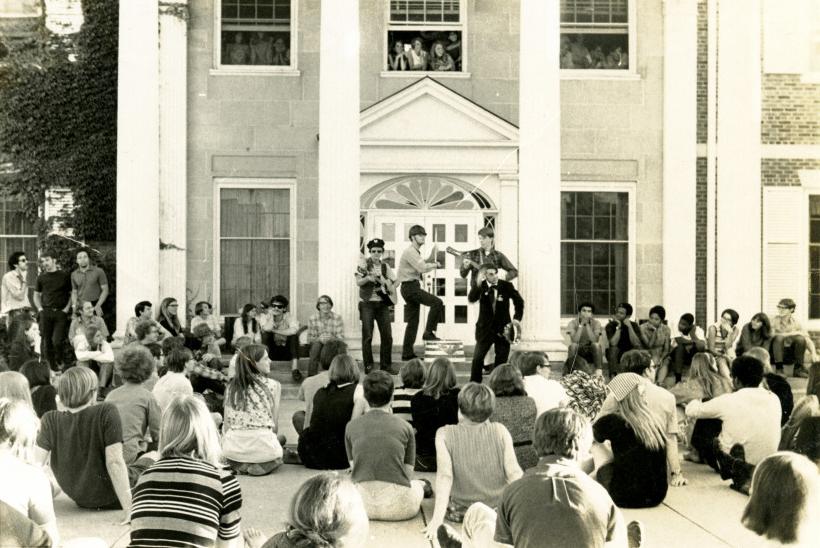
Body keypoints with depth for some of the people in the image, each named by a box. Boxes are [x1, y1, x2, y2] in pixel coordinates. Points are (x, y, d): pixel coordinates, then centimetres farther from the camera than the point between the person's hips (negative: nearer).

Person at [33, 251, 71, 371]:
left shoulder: (65, 276, 2)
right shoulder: (41, 277, 10)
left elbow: (72, 294, 5)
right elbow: (36, 295, 20)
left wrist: (67, 308, -5)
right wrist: (40, 309, 6)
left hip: (61, 312, -3)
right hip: (46, 312, 3)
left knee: (57, 341, -12)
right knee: (47, 342, 4)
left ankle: (59, 362, 14)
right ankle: (52, 368, 15)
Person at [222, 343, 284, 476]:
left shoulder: (231, 387, 8)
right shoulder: (273, 385, -1)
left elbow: (226, 424, 7)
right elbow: (274, 426, 0)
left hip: (233, 449, 4)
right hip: (262, 446, -3)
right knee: (282, 437, 30)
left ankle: (240, 465, 8)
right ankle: (260, 466, 4)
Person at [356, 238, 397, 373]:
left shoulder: (386, 267, 11)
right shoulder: (364, 263, 1)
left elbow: (393, 286, 12)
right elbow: (358, 282, -10)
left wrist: (384, 281, -7)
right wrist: (368, 278, -28)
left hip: (383, 303, 4)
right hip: (367, 303, -3)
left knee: (387, 335, 0)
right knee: (367, 335, -5)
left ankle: (386, 365, 10)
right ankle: (368, 366, 4)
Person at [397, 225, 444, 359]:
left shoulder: (415, 252, 22)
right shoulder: (410, 251, -11)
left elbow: (420, 268, 18)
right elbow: (422, 268, -23)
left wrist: (431, 262, 5)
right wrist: (435, 265, -7)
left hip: (412, 287, 10)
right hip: (410, 286, -10)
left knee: (413, 321, 8)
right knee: (436, 302, -19)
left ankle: (407, 353, 10)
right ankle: (428, 332, -13)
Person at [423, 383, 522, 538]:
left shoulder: (445, 434, -11)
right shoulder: (500, 431, -7)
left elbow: (444, 476, -20)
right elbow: (514, 473, -12)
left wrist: (437, 518, -23)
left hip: (460, 512, 1)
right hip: (498, 510, -1)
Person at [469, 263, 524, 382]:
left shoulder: (507, 286, -6)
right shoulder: (481, 287, -6)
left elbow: (519, 302, 7)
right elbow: (471, 299, -25)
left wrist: (517, 318, -4)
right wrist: (478, 283, -37)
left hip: (503, 329, 1)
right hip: (485, 328, 0)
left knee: (502, 361, 5)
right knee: (477, 358, -6)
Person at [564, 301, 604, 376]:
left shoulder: (596, 323, -6)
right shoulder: (573, 323, -8)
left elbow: (594, 340, -24)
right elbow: (574, 340, -25)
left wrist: (587, 325, -24)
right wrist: (581, 324, -26)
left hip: (591, 352, 1)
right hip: (577, 352, -1)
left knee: (596, 345, -30)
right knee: (573, 345, -32)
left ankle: (599, 371, -26)